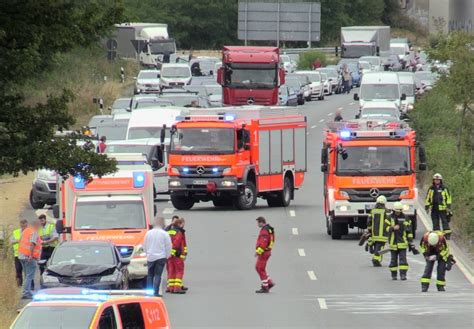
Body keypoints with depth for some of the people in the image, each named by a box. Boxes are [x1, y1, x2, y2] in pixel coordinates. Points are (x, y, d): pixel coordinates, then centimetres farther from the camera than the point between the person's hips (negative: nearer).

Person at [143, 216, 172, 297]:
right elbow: (168, 247, -5)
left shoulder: (148, 233, 1)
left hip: (150, 257, 3)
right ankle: (156, 292, -8)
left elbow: (144, 245, 9)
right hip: (160, 257, -3)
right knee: (158, 275, -3)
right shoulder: (164, 234, -8)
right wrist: (167, 256, 9)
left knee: (150, 275, 11)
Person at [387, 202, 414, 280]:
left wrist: (411, 242, 5)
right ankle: (393, 275, 17)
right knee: (393, 259, 7)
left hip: (402, 242, 0)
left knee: (403, 259, -8)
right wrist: (393, 228, -26)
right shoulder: (390, 218, 3)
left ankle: (403, 274, -10)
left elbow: (409, 231, 8)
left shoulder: (405, 218, 5)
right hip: (393, 242, 0)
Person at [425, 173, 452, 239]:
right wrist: (427, 206, 7)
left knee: (445, 221, -6)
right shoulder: (431, 189, 8)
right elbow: (428, 198, 12)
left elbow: (448, 197, 3)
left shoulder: (444, 188, 2)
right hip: (434, 208, 3)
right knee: (435, 223, 6)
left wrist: (448, 206, -4)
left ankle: (447, 234, -5)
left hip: (442, 208, -3)